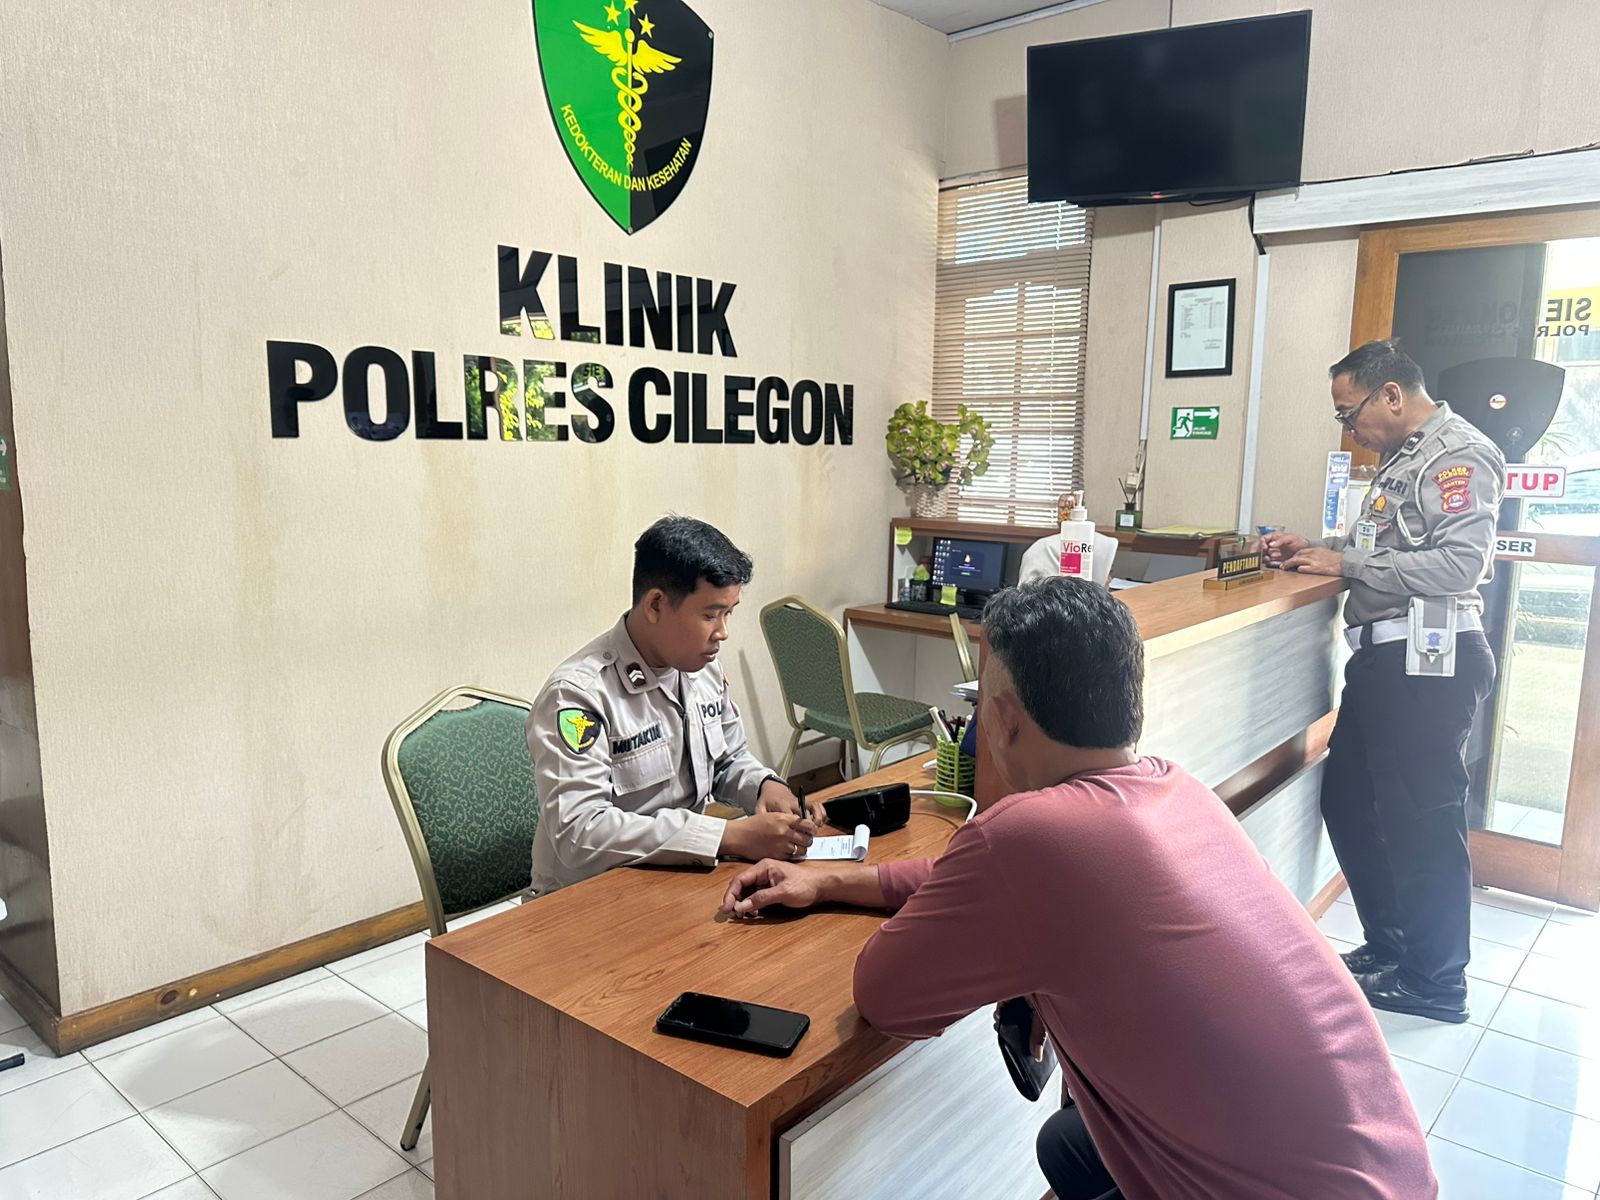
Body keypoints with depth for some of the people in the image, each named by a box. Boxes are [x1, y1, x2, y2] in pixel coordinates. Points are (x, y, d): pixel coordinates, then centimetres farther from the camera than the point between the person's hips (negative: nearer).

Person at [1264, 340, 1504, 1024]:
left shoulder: (1460, 455, -12)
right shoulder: (1403, 457, 18)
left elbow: (1460, 563, -22)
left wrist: (1344, 563, -16)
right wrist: (1313, 552, 9)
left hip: (1428, 662, -10)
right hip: (1387, 655, 10)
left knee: (1423, 820, -1)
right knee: (1349, 801, 15)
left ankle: (1436, 983, 15)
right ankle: (1389, 946, 30)